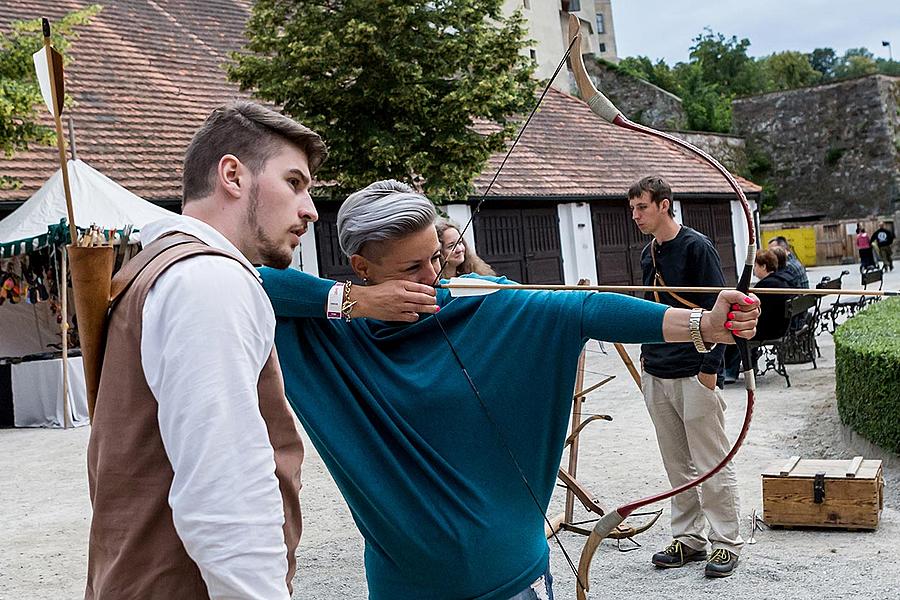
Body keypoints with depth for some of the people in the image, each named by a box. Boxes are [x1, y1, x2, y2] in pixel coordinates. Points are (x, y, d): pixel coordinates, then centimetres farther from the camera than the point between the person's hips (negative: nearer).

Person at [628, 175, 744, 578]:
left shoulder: (697, 247, -9)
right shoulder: (648, 254, 14)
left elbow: (718, 310, -12)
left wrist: (710, 367, -15)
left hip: (695, 375, -7)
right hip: (656, 375, 7)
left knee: (711, 463, 0)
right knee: (677, 467, 12)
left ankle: (726, 542, 10)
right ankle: (688, 538, 22)